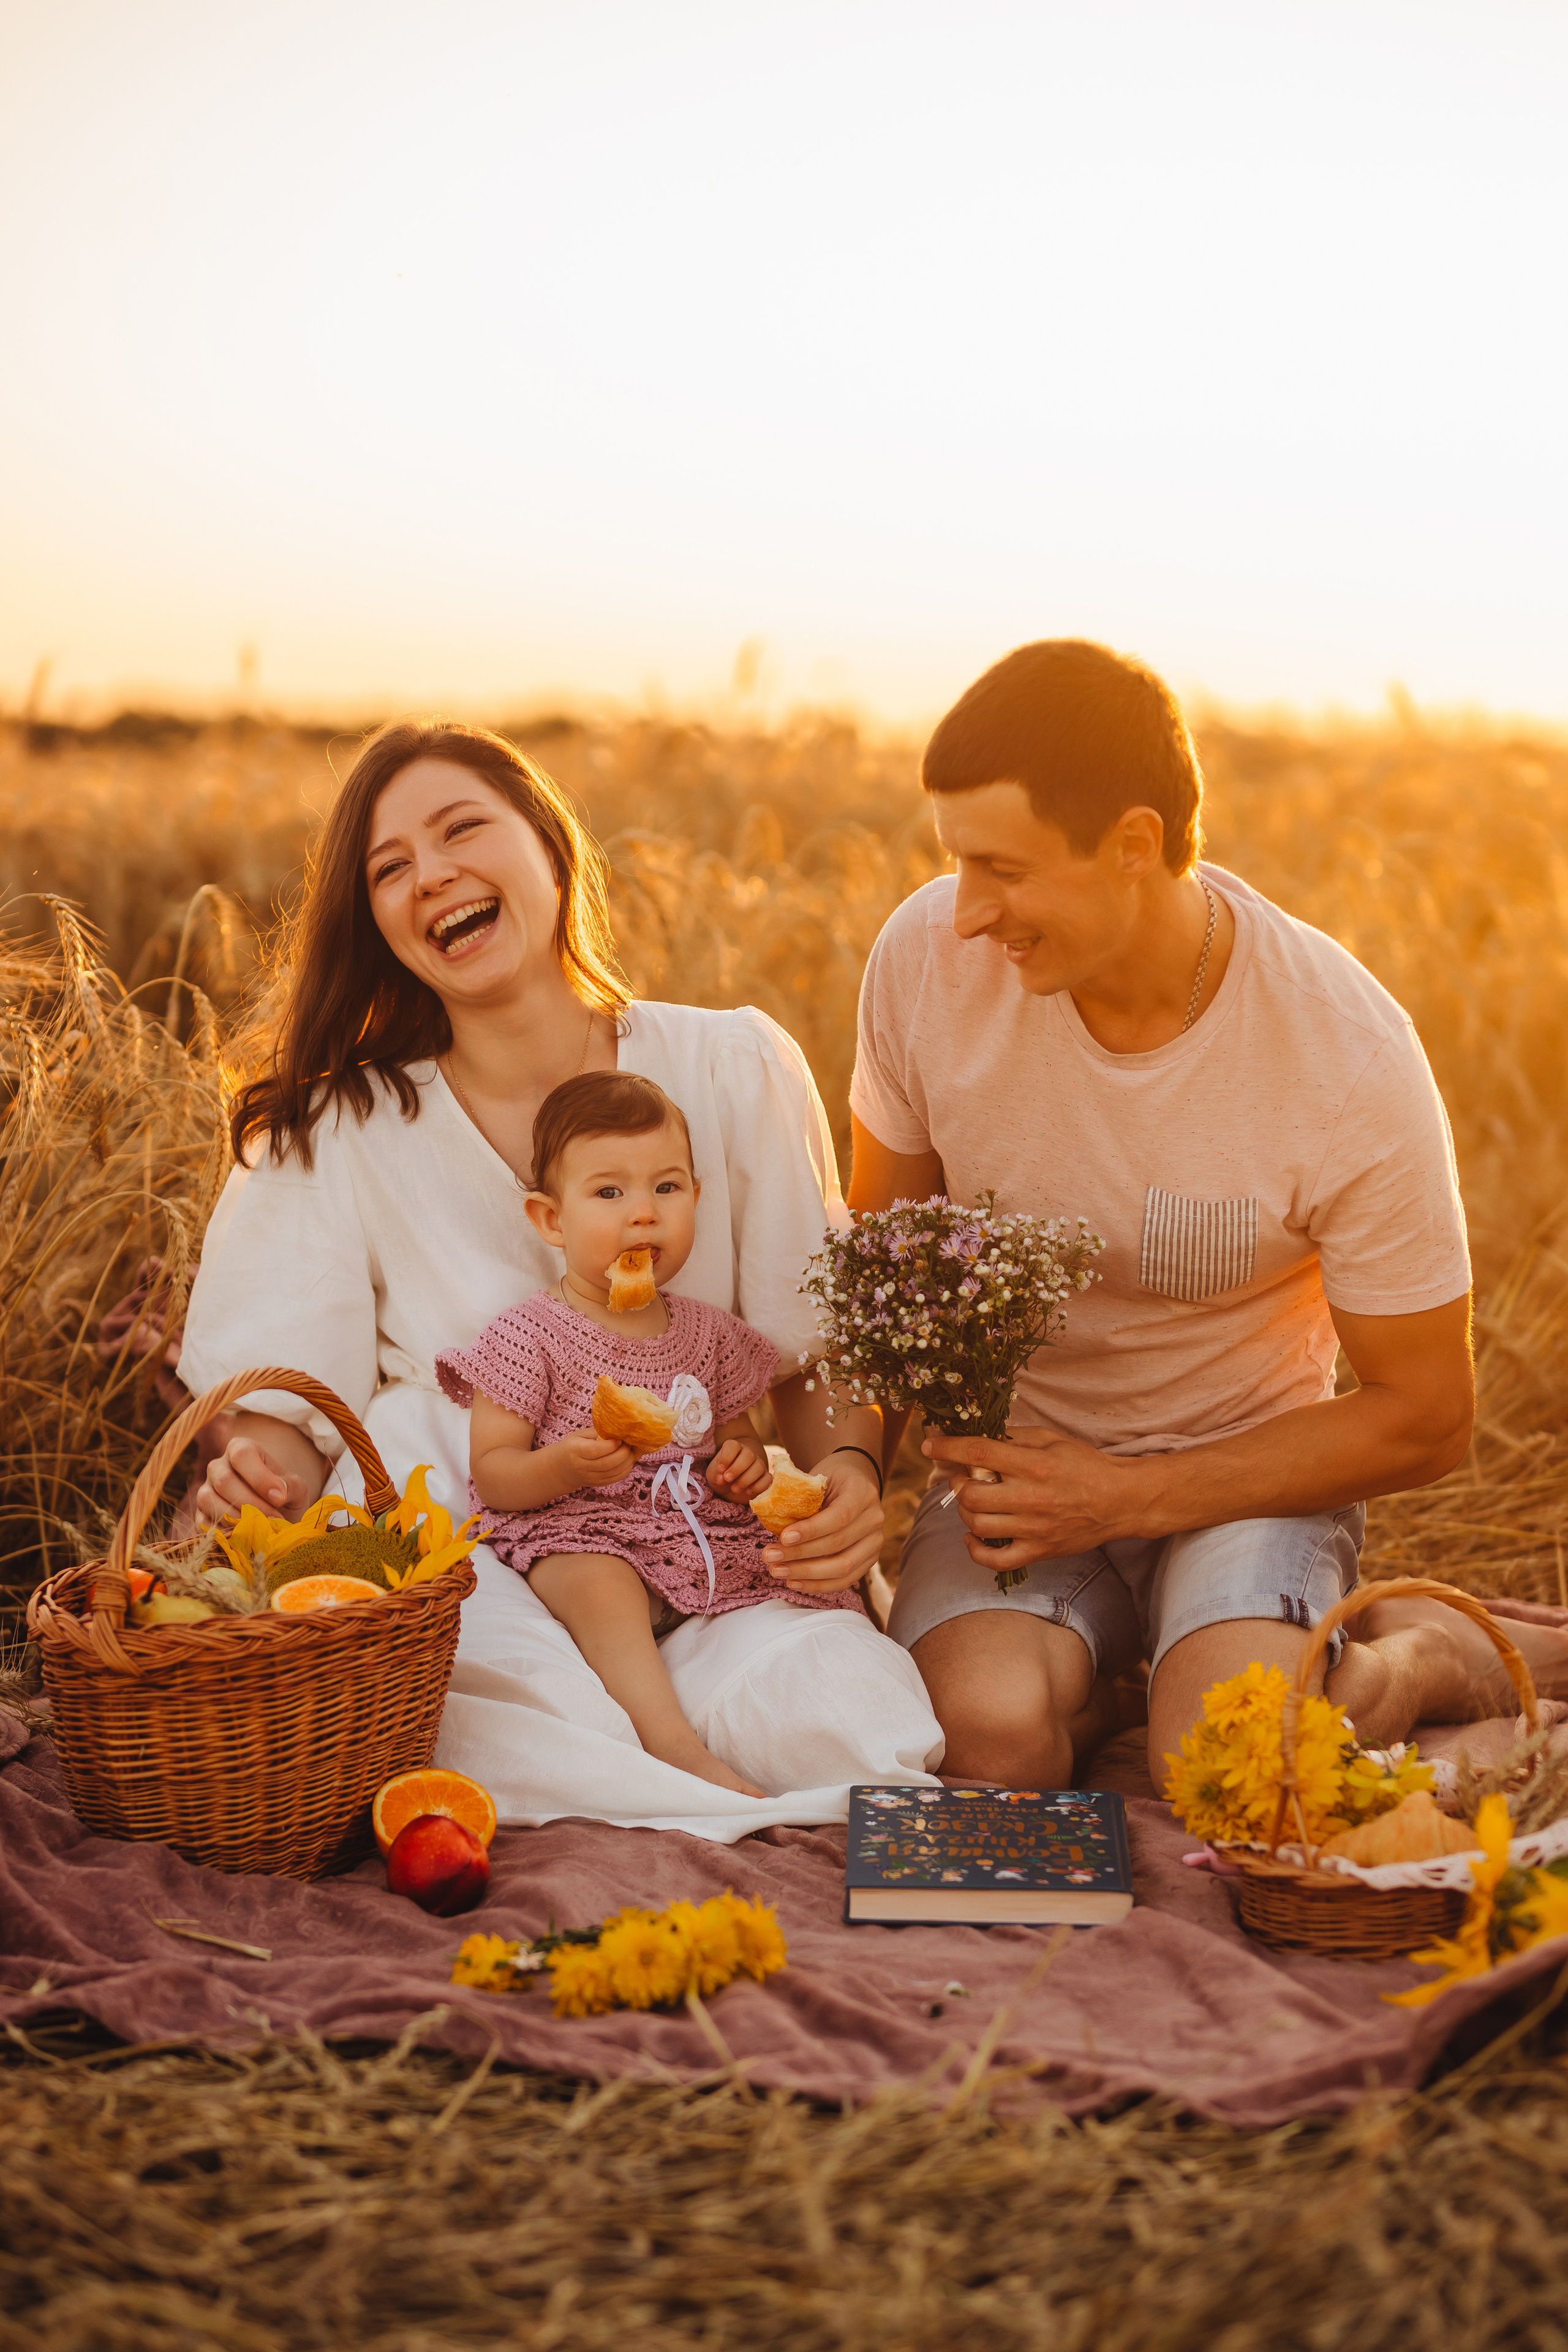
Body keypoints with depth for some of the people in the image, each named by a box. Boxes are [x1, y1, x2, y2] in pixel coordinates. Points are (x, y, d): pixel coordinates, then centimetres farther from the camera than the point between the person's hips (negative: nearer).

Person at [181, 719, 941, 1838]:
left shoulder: (735, 1069, 4)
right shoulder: (336, 1132, 3)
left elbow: (819, 1348, 7)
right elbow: (283, 1398, 1)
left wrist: (848, 1471, -15)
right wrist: (268, 1469, -24)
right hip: (466, 1586, 1)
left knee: (850, 1718, -32)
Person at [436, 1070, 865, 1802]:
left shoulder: (708, 1334, 14)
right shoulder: (530, 1336, -2)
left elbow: (738, 1434, 23)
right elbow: (491, 1474, -6)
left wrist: (748, 1461, -2)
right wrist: (564, 1466, -27)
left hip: (701, 1530, 6)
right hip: (576, 1533, -5)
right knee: (599, 1586, -38)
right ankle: (677, 1746, -46)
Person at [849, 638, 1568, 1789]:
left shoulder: (1351, 1056, -22)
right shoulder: (927, 955, -14)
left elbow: (1426, 1420, -12)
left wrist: (1126, 1499, -18)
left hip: (1249, 1471, -1)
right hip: (1018, 1449, 2)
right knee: (988, 1729, -29)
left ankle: (1414, 1653, 4)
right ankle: (1113, 1670, 5)